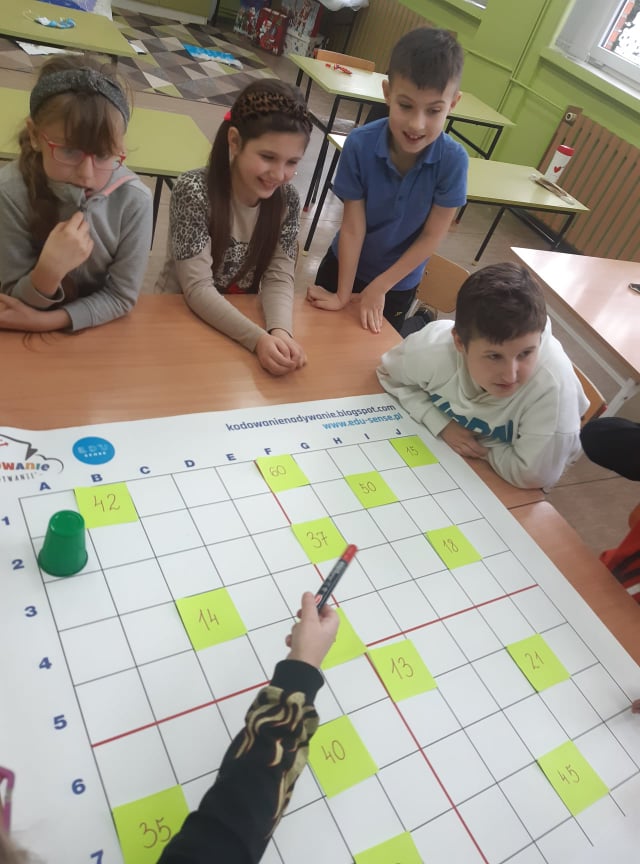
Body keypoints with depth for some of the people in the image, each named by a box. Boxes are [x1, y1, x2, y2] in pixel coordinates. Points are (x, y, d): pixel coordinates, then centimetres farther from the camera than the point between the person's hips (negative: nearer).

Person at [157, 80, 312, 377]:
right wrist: (258, 339, -36)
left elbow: (279, 278, -10)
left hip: (241, 316, 4)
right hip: (182, 313, -3)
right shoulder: (194, 191, -20)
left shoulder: (287, 199, -7)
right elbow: (197, 288, -23)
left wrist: (280, 331, -31)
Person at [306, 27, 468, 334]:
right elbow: (353, 226, -21)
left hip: (399, 281, -1)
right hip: (345, 264, 1)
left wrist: (380, 286, -14)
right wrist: (343, 294, -16)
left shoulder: (453, 160, -25)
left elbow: (432, 236, -17)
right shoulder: (360, 144, -26)